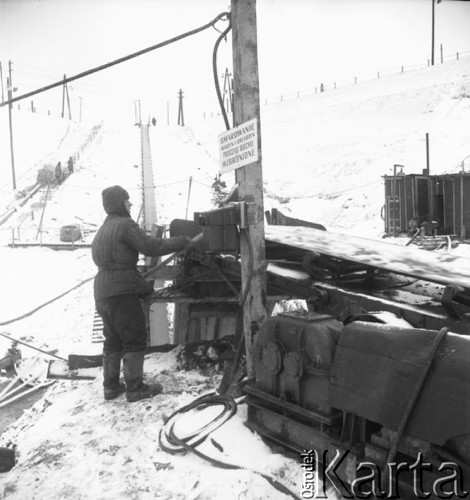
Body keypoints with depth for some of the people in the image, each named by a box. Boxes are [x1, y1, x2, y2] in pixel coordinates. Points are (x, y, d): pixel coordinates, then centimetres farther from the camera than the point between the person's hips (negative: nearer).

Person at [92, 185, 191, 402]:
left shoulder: (104, 229, 20)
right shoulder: (125, 224, -10)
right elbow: (151, 247, -16)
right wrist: (181, 242, -5)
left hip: (102, 292, 9)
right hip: (121, 292, -9)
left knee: (113, 340, 16)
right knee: (135, 339, -1)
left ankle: (111, 386, 22)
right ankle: (135, 388, 3)